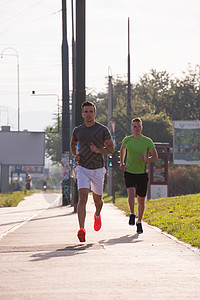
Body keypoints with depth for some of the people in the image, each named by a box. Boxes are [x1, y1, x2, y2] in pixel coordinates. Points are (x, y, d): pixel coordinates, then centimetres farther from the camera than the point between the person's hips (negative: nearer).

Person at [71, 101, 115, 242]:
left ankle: (97, 215, 51)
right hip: (83, 168, 0)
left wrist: (98, 150, -19)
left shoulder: (103, 130, -3)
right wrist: (75, 154, 5)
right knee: (82, 198, -18)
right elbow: (73, 143, 25)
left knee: (97, 199, 15)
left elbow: (111, 148, -2)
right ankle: (82, 229, -28)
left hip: (98, 169, 0)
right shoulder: (77, 130, 5)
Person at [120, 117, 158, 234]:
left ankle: (139, 222, 24)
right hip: (129, 172, 0)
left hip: (143, 173, 0)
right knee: (131, 193, -24)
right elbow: (122, 149, 24)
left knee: (141, 200, 5)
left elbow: (155, 157, 0)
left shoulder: (148, 141, -5)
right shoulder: (127, 140, 1)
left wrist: (147, 160, -20)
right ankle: (132, 214, 0)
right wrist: (121, 163, 15)